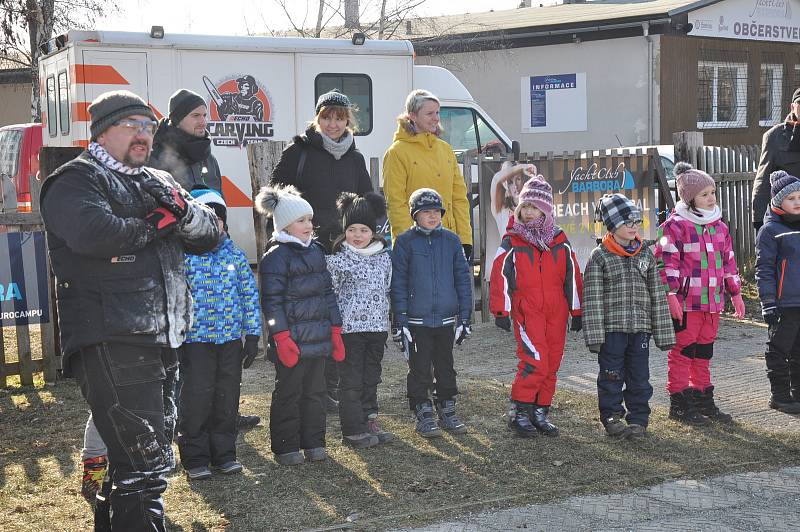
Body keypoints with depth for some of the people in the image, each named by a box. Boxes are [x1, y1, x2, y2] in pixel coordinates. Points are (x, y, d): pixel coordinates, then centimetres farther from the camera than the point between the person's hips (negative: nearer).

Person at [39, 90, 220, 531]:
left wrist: (181, 210, -7)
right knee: (146, 461, -13)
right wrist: (156, 225, -9)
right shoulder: (76, 180, -3)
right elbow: (92, 232, -24)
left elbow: (210, 233, 15)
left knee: (131, 455, 20)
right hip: (110, 342, -8)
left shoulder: (157, 181, 22)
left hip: (160, 341, 9)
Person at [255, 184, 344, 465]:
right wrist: (282, 337, -18)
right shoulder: (276, 256, -10)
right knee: (288, 393, 2)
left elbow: (328, 292, 19)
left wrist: (335, 330, 15)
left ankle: (314, 442, 22)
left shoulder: (316, 250, 14)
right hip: (293, 340, -7)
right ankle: (285, 447, 11)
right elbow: (272, 300, -13)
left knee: (315, 391, 13)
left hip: (318, 336, 7)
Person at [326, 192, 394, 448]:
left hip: (377, 326, 5)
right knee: (351, 380, -1)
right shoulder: (337, 260, -7)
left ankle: (370, 421, 23)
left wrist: (387, 322, 15)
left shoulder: (384, 257, 7)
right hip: (350, 328, -5)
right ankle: (353, 430, 4)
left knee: (371, 377, 13)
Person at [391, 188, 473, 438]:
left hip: (446, 319, 3)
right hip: (416, 320, -3)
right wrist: (400, 321, -9)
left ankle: (447, 413, 24)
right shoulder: (405, 242, -4)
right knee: (420, 369, 4)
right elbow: (398, 283, -4)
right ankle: (424, 416, 14)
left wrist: (464, 317, 3)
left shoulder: (451, 240, 4)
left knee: (445, 367, 13)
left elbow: (463, 279, 7)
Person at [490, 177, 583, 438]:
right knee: (535, 361, -14)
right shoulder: (511, 242, 1)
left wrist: (576, 311, 13)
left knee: (551, 364, 7)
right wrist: (501, 311, -8)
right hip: (526, 311, -4)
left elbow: (572, 277, 13)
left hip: (556, 313, 4)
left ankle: (541, 412, 18)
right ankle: (520, 413, -3)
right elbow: (500, 276, -2)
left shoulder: (560, 241, 9)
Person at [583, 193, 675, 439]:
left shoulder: (646, 254, 8)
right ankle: (612, 418, 15)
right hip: (612, 328, -3)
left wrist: (663, 332, 8)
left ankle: (638, 419, 17)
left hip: (640, 328, 3)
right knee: (612, 376, 3)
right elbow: (592, 299, -7)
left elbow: (657, 296, 10)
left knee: (640, 377, 7)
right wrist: (594, 335, -13)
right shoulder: (599, 257, -4)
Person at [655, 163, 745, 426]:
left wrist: (735, 293, 21)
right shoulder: (674, 226, -8)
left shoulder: (719, 227, 15)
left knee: (704, 352, 15)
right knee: (683, 351, 0)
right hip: (685, 303, -7)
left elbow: (728, 261, 21)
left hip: (712, 302, 7)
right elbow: (666, 261, -12)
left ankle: (703, 400, 24)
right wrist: (671, 295, -17)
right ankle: (679, 403, 7)